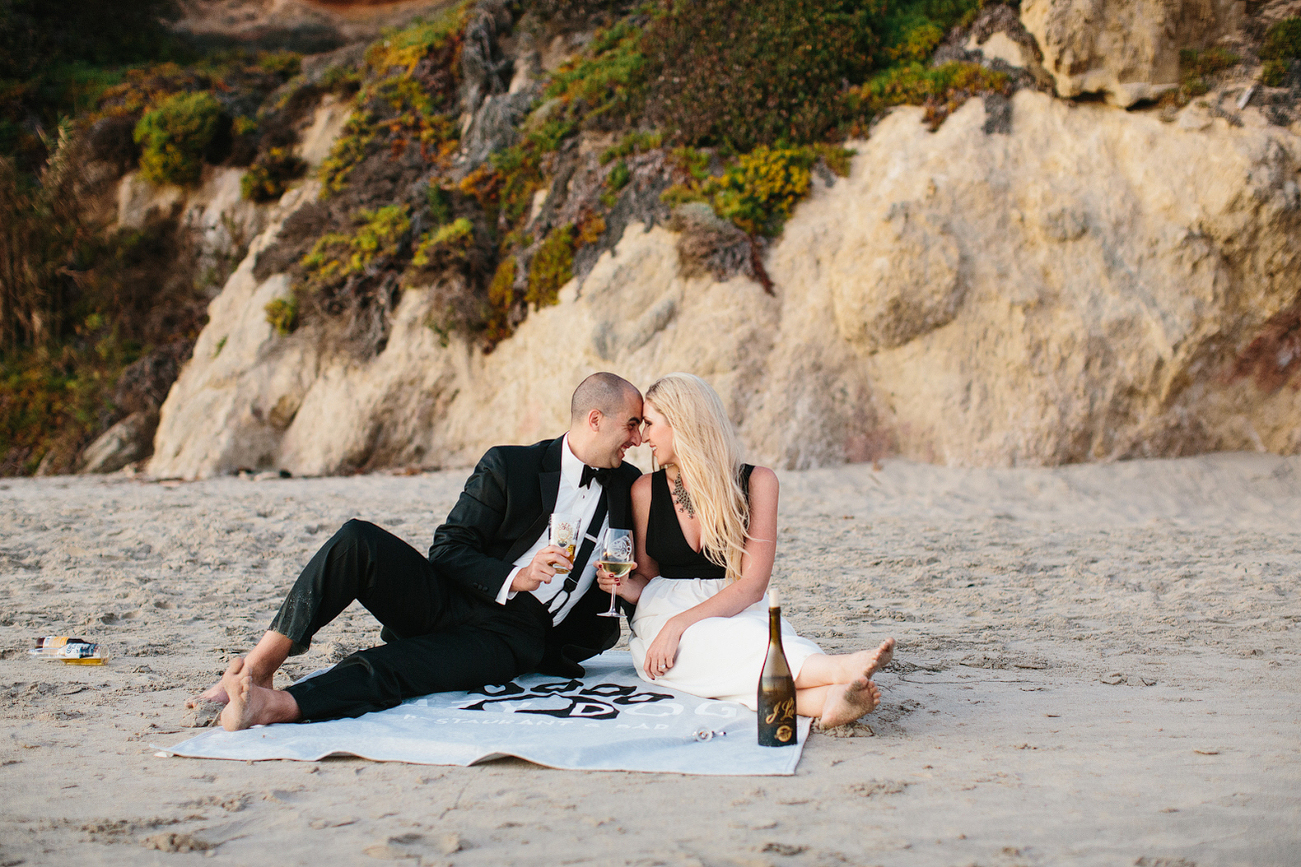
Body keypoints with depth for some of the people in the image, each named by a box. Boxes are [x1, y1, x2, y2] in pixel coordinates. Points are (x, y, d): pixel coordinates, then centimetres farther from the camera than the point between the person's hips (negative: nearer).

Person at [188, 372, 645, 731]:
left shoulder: (627, 485, 12)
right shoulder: (509, 466, 3)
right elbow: (446, 550, -2)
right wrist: (513, 579, -19)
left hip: (513, 636, -1)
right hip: (445, 601, 1)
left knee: (383, 671, -32)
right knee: (358, 541, -27)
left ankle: (275, 705, -51)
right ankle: (259, 665, -26)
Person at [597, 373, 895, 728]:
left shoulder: (756, 482, -2)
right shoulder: (645, 491, 6)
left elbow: (752, 585, -10)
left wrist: (680, 623, -21)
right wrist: (627, 586, -9)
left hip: (737, 611, 0)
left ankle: (824, 700, -63)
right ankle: (836, 669, -58)